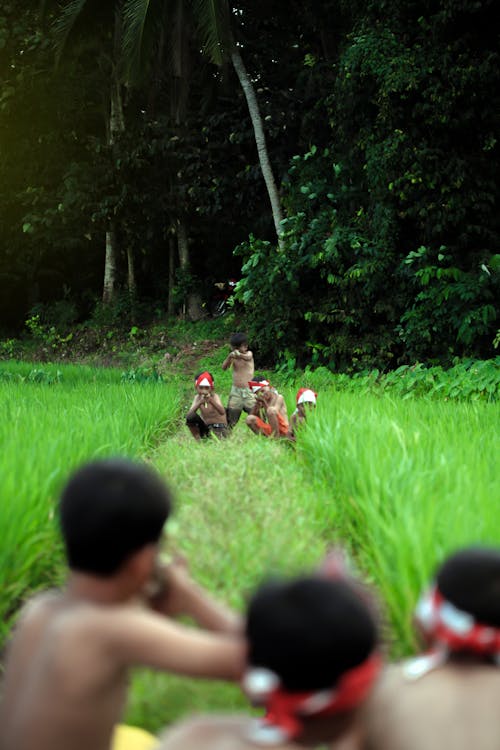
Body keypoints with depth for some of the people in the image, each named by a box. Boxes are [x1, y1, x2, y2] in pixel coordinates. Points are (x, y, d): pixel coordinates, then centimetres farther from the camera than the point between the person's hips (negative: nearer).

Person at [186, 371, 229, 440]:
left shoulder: (215, 396, -15)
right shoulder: (197, 398, -6)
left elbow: (222, 412, -33)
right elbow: (189, 415, -20)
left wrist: (212, 401, -48)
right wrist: (199, 403, -34)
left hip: (219, 428, -4)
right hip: (206, 427, 4)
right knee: (190, 417, -20)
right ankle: (198, 440, -8)